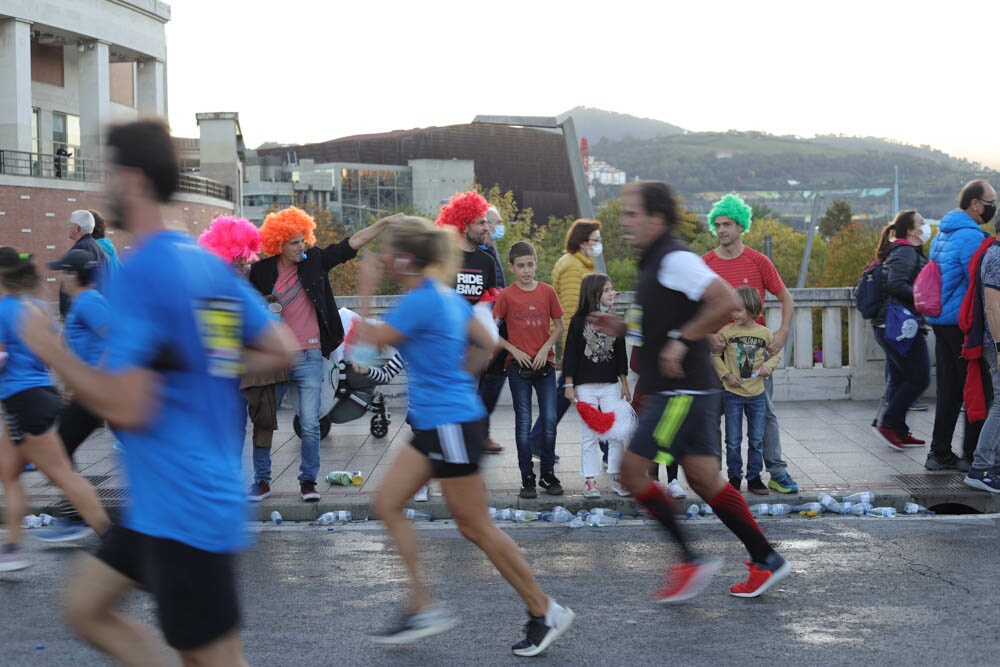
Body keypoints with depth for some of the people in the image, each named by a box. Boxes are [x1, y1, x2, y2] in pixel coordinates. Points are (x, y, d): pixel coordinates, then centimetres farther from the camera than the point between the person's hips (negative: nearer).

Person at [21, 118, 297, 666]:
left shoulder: (138, 272, -18)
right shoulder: (211, 265, 7)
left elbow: (126, 407, -23)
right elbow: (281, 350, 11)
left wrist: (49, 349, -10)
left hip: (181, 508, -9)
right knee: (86, 605, 20)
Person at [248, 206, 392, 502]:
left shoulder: (314, 260, 2)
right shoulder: (262, 271, 0)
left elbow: (353, 243, 2)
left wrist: (386, 222, -4)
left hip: (308, 357, 0)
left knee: (310, 424, -1)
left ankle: (308, 481, 12)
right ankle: (262, 481, 19)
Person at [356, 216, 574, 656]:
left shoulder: (419, 302, -19)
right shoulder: (445, 294, 10)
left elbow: (371, 340, -12)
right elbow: (485, 344, 16)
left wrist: (366, 290, -2)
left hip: (450, 424, -10)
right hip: (432, 423, 10)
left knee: (475, 526, -1)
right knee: (387, 504, 8)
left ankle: (544, 612, 10)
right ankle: (423, 608, 10)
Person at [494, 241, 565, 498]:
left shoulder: (547, 292, 2)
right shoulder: (507, 296, -3)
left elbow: (558, 325, 9)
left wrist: (545, 348, -5)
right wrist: (514, 350, -7)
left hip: (545, 364, 2)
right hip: (518, 366, -2)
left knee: (550, 421, 0)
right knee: (523, 423, 1)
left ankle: (548, 474, 13)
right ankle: (527, 478, 7)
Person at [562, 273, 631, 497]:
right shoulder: (578, 321, -3)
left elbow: (621, 355, 11)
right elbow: (570, 354, -3)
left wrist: (624, 384, 9)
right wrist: (569, 384, -6)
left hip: (610, 385, 3)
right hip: (585, 386, -3)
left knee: (618, 433, 0)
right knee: (589, 435, 2)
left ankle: (617, 478, 10)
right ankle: (590, 480, 8)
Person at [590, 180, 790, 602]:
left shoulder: (676, 259, -15)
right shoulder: (654, 262, 16)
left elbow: (727, 302, -25)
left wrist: (681, 340, -22)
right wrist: (621, 328, 13)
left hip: (683, 390, -10)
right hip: (671, 390, 10)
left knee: (633, 470, -8)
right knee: (703, 479, 12)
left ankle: (690, 561, 0)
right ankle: (766, 560, 19)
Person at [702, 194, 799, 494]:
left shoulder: (758, 261, 0)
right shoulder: (704, 264, 1)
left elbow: (786, 300, 6)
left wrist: (782, 334, -7)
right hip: (717, 347, 1)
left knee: (765, 411, 3)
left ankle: (777, 472, 8)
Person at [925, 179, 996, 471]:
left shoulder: (943, 234, 14)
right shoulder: (970, 236, -16)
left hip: (941, 321, 9)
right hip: (963, 323, -9)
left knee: (949, 389, 12)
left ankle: (940, 453, 14)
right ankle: (972, 455, 3)